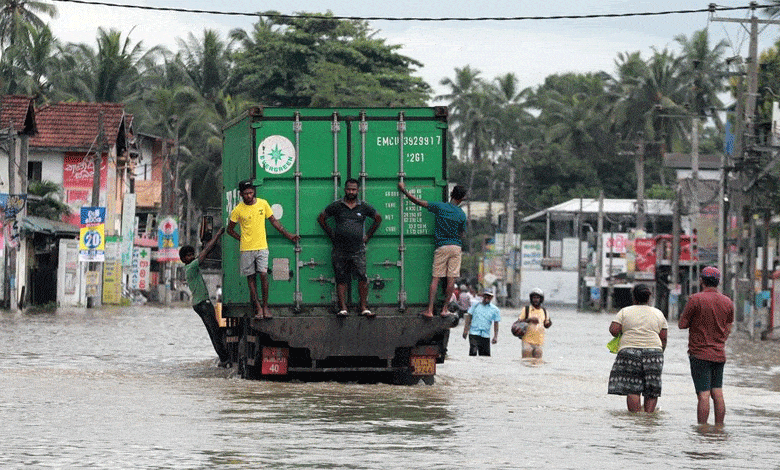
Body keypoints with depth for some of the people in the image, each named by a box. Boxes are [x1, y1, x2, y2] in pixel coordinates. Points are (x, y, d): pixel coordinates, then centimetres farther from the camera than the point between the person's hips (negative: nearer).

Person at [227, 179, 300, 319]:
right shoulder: (238, 210, -2)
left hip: (262, 246, 0)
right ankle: (258, 308, 7)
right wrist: (242, 239, 1)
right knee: (251, 278, 2)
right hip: (246, 249, 0)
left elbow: (273, 221, 13)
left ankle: (265, 306, -3)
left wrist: (287, 234, 11)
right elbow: (230, 229, 10)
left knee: (263, 274, -11)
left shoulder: (263, 204, 3)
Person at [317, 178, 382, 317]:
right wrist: (331, 235, 8)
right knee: (341, 279, 0)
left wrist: (368, 236, 14)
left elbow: (378, 218, 20)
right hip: (340, 250, 0)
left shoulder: (364, 207, 6)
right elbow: (321, 218, 13)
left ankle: (364, 308, -6)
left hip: (358, 250, 0)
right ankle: (343, 309, 1)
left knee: (362, 278, -9)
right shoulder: (336, 206, 4)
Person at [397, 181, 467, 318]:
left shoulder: (440, 207, -4)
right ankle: (445, 309, 7)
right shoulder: (462, 214, 2)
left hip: (441, 246, -1)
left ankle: (430, 310, -5)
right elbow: (461, 234, 10)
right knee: (451, 279, 5)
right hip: (456, 247, 1)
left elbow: (419, 202, -3)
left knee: (435, 279, -1)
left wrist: (404, 191, 7)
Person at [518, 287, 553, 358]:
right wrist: (530, 319, -17)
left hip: (539, 342, 3)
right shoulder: (526, 309, 0)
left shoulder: (544, 311, 9)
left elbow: (546, 325, 20)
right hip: (527, 340, -3)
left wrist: (549, 323, -4)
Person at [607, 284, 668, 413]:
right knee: (652, 391, 6)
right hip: (653, 351, 2)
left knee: (632, 389, -4)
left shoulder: (625, 312, 4)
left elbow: (614, 330, -4)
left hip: (629, 352, -2)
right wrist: (659, 354, 20)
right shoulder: (658, 314, 11)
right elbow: (663, 338, 9)